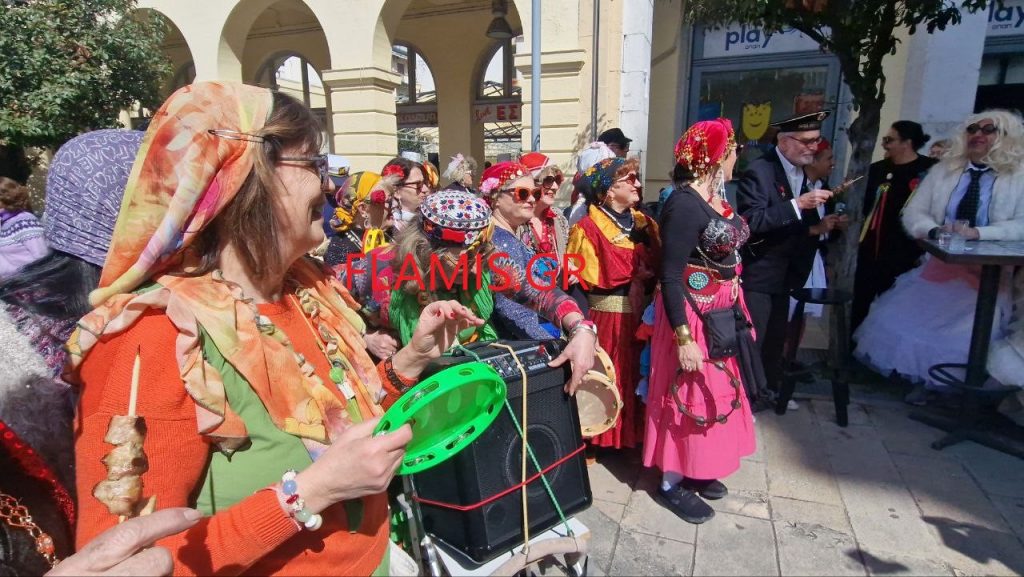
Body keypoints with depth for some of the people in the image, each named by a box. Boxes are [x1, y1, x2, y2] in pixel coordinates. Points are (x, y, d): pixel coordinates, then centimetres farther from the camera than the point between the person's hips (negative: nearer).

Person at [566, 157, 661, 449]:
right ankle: (600, 438, 18)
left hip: (641, 314, 6)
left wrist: (646, 277, -8)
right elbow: (586, 278, -13)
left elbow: (658, 265, 9)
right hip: (607, 317, -6)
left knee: (637, 376, 13)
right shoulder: (588, 228, -8)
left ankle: (634, 434, 28)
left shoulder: (644, 224, 13)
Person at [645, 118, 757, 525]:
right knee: (688, 395, 2)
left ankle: (695, 469, 36)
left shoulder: (717, 197, 6)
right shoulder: (684, 205, -21)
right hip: (694, 314, -9)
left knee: (713, 390, 18)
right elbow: (670, 277, -24)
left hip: (722, 311, 10)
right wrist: (683, 338, -25)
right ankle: (672, 482, 21)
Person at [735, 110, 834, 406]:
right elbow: (751, 221, -28)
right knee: (751, 340, -1)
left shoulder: (802, 171, 9)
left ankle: (768, 390, 35)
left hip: (783, 273, 8)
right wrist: (797, 204, -30)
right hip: (758, 274, -8)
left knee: (775, 337, 19)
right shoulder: (759, 172, -16)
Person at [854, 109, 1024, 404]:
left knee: (965, 336, -16)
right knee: (892, 320, -9)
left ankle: (946, 386, 13)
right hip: (938, 265, 3)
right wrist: (934, 230, -16)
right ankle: (920, 377, 17)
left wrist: (977, 232, -25)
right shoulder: (942, 170, 10)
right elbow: (912, 213, 5)